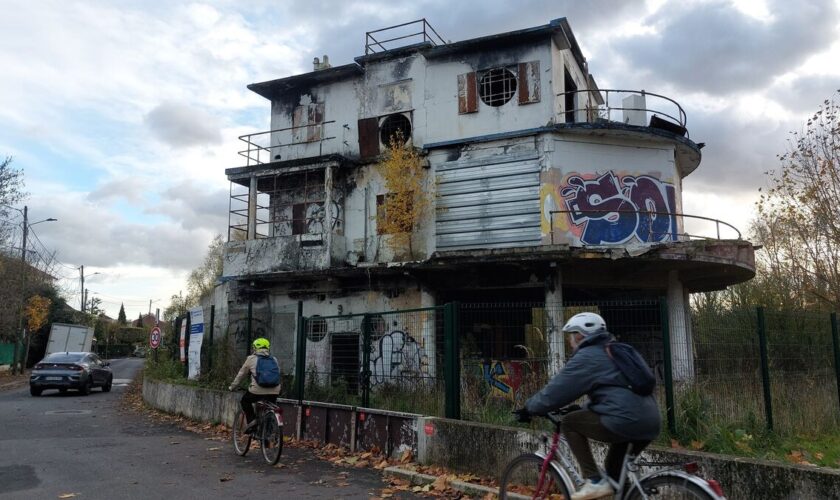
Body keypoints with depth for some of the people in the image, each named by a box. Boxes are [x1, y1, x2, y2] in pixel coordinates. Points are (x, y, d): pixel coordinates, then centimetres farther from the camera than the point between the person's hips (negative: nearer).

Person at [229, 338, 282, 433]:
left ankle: (251, 420, 6)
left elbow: (241, 375, 15)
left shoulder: (251, 359, 8)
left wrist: (232, 387, 29)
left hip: (258, 390, -3)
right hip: (274, 391, 3)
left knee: (244, 401, 23)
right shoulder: (274, 359, 17)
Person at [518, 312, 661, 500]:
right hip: (650, 424, 9)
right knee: (614, 477, 25)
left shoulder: (586, 357, -3)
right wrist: (584, 408, 39)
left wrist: (528, 409, 10)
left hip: (626, 422, -9)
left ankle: (594, 481, 0)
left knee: (570, 423, 6)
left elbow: (555, 390, -4)